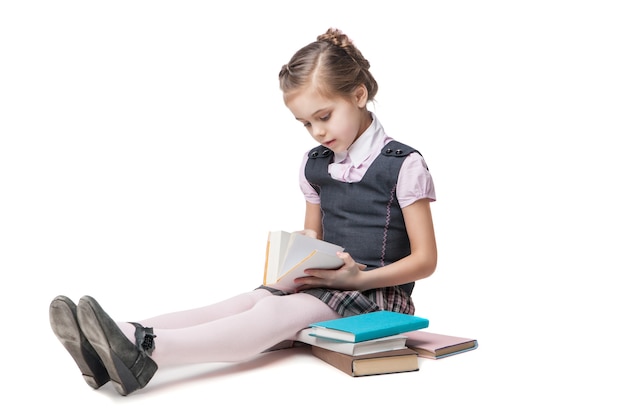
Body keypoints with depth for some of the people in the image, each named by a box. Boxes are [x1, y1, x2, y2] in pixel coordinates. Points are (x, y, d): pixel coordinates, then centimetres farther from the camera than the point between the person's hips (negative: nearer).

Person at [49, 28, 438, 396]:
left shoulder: (403, 165, -9)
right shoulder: (315, 165, 10)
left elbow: (424, 260, -9)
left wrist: (358, 278, -20)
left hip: (378, 293, -6)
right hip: (328, 284, 6)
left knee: (275, 313, -31)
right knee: (249, 300, -23)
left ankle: (145, 353, -51)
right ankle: (125, 337, -41)